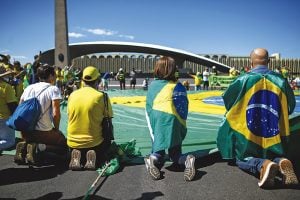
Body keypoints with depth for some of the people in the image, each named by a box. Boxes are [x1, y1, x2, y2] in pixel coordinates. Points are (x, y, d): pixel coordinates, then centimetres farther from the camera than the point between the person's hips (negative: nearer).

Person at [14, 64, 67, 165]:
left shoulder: (28, 88, 10)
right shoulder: (53, 89, -8)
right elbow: (55, 114, -16)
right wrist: (56, 129, 1)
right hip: (43, 132, -5)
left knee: (31, 140, 37)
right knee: (64, 146, 17)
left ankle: (24, 146, 2)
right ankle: (39, 147, -9)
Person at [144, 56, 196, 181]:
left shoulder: (152, 85, 6)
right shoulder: (177, 86, -2)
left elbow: (148, 107, 9)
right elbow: (183, 109, -3)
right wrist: (182, 128, 10)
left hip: (155, 122, 1)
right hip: (172, 123, -1)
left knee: (157, 151, 15)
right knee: (175, 153, 15)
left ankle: (153, 159, -19)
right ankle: (187, 160, -18)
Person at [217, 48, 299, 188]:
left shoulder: (244, 79, -10)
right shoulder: (280, 80, -2)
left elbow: (227, 100, 2)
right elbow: (290, 106, 11)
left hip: (248, 136, -2)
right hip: (274, 137, 3)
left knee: (242, 159, 13)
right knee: (276, 157, 24)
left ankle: (262, 165, -21)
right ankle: (281, 161, -14)